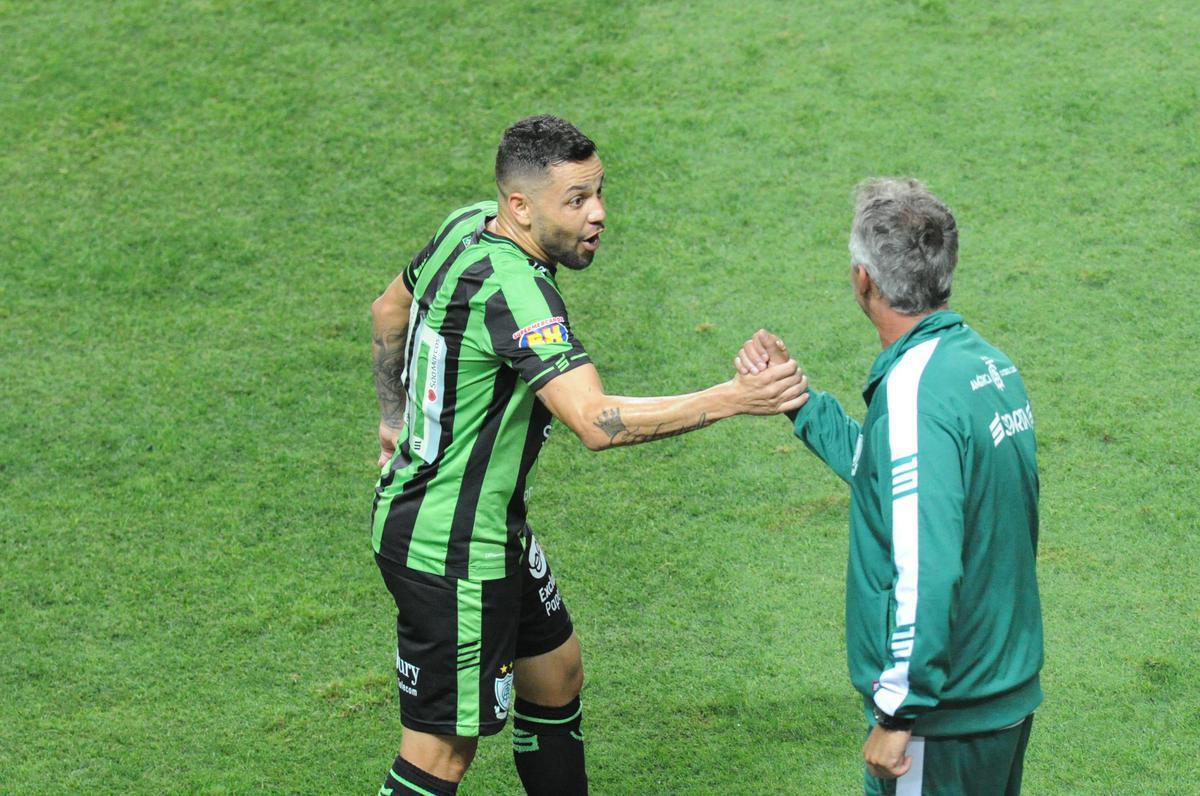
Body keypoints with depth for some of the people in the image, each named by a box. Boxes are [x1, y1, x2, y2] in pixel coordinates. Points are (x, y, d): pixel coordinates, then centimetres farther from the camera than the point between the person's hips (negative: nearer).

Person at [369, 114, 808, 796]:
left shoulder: (467, 229, 1)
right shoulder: (510, 287, -29)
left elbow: (391, 309, 20)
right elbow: (597, 421, -39)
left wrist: (396, 414, 29)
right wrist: (732, 399, -38)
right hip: (451, 551, -10)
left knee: (557, 672, 23)